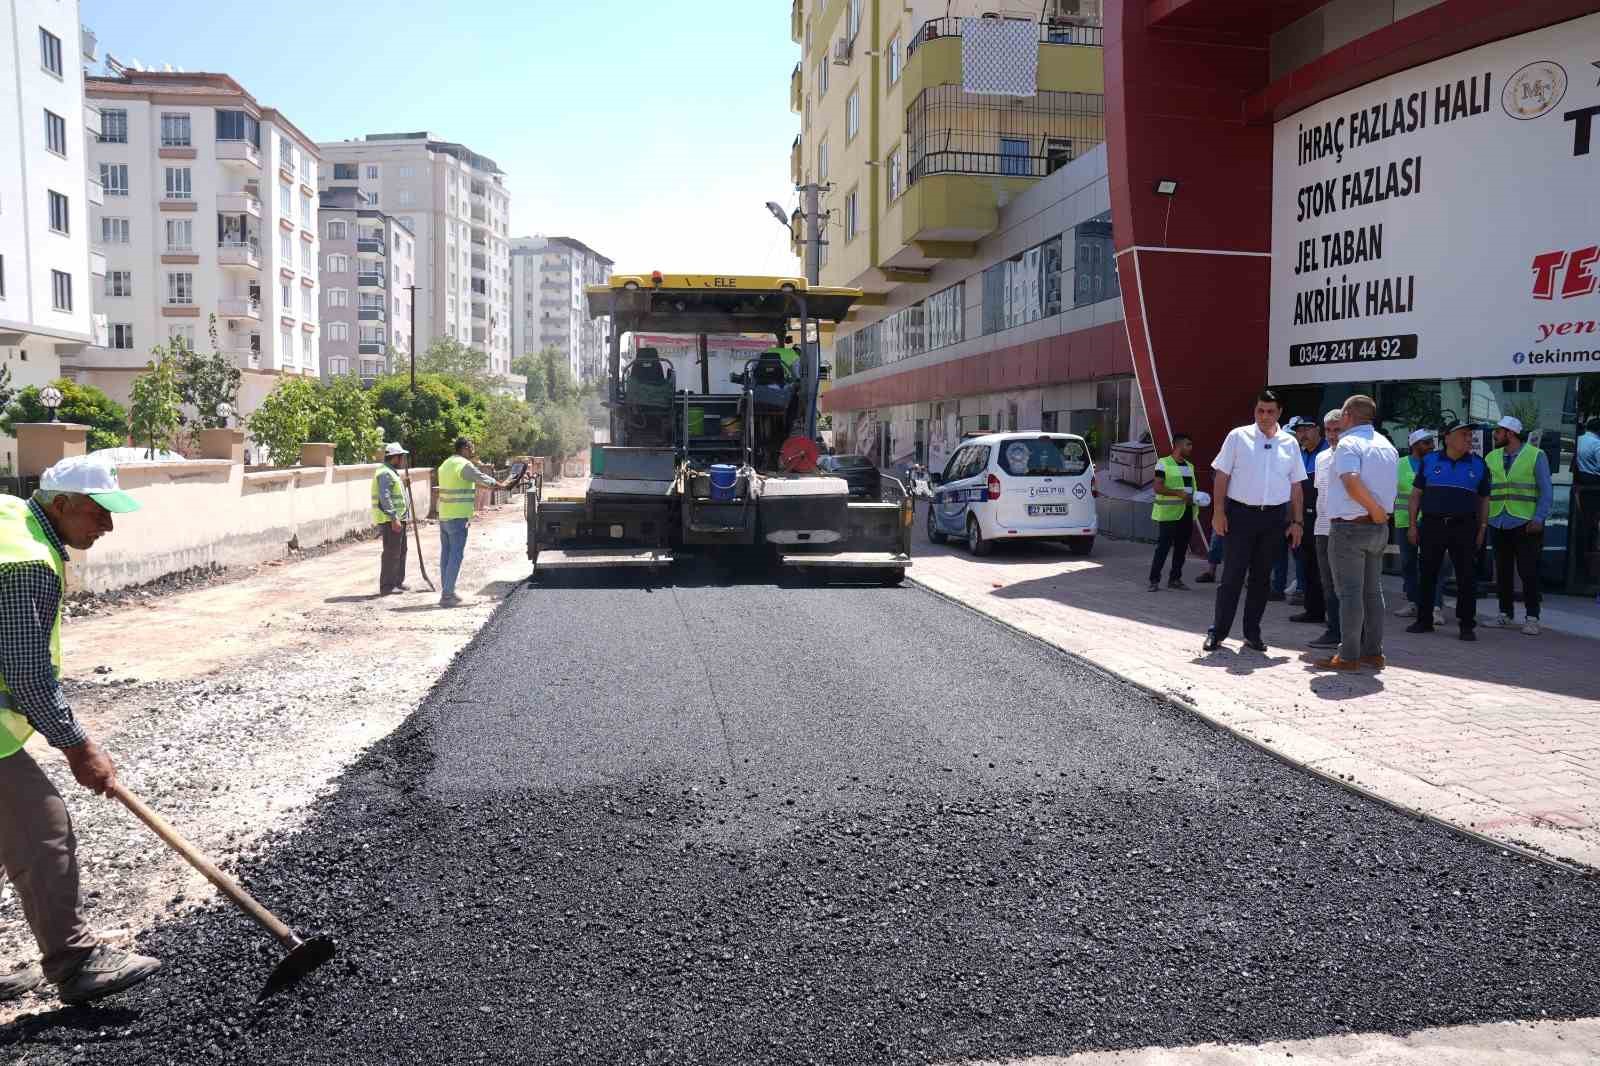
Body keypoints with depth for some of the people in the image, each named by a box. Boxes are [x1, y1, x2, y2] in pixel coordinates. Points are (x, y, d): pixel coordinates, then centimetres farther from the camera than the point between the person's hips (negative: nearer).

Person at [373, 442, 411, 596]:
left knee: (401, 551, 17)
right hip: (390, 520, -11)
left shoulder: (392, 473, 19)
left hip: (398, 519, 11)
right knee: (391, 552, -8)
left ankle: (398, 582, 27)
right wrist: (393, 519, -27)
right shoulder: (385, 473, -15)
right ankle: (387, 586, -3)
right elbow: (385, 498, -23)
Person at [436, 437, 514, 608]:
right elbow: (482, 479, -5)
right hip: (458, 517, -9)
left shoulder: (445, 464, 14)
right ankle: (447, 595, -9)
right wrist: (501, 485, 9)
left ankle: (446, 592, 17)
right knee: (456, 555, -7)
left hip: (443, 516, 9)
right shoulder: (464, 465, -12)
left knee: (446, 554, 12)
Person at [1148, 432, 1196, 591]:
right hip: (1168, 514, -7)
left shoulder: (1190, 466, 18)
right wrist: (1180, 493, -21)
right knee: (1163, 546, -9)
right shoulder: (1163, 464, -5)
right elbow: (1158, 488, -13)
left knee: (1182, 547, 7)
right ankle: (1154, 580, -4)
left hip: (1186, 513, 7)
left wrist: (1195, 498, 7)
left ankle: (1175, 579, 16)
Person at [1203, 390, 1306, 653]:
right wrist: (1219, 511, -8)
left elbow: (1296, 485, 12)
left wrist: (1297, 521, 7)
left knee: (1261, 577, 9)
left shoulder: (1290, 444, 9)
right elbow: (1222, 475, -1)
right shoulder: (1238, 437, 0)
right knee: (1232, 575, -3)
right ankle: (1217, 632, 4)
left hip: (1275, 517, 3)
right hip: (1240, 513, -3)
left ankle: (1253, 633, 18)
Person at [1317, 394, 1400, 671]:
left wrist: (1375, 510, -19)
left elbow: (1352, 481, -27)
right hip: (1379, 527, 8)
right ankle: (1373, 652, 17)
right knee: (1372, 591, 13)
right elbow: (1390, 486, 16)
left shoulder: (1349, 443, -13)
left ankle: (1349, 656, -1)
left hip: (1349, 526, -8)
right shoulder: (1388, 446, 14)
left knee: (1350, 592, -4)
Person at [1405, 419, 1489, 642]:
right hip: (1431, 525, 0)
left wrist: (1482, 529, 5)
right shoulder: (1429, 461, 6)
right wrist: (1413, 525, 2)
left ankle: (1467, 625, 6)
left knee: (1467, 577, -2)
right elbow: (1416, 494, 8)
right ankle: (1424, 620, 17)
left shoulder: (1479, 465, 8)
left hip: (1464, 527, 0)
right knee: (1427, 575, 6)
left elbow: (1484, 499, 11)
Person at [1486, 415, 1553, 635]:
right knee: (1502, 571, 8)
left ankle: (1532, 618, 2)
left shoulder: (1536, 456, 0)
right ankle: (1506, 614, 17)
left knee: (1529, 572, -4)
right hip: (1498, 524, 4)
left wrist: (1539, 519, -11)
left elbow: (1546, 492, -2)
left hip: (1525, 524, -4)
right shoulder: (1491, 458, 11)